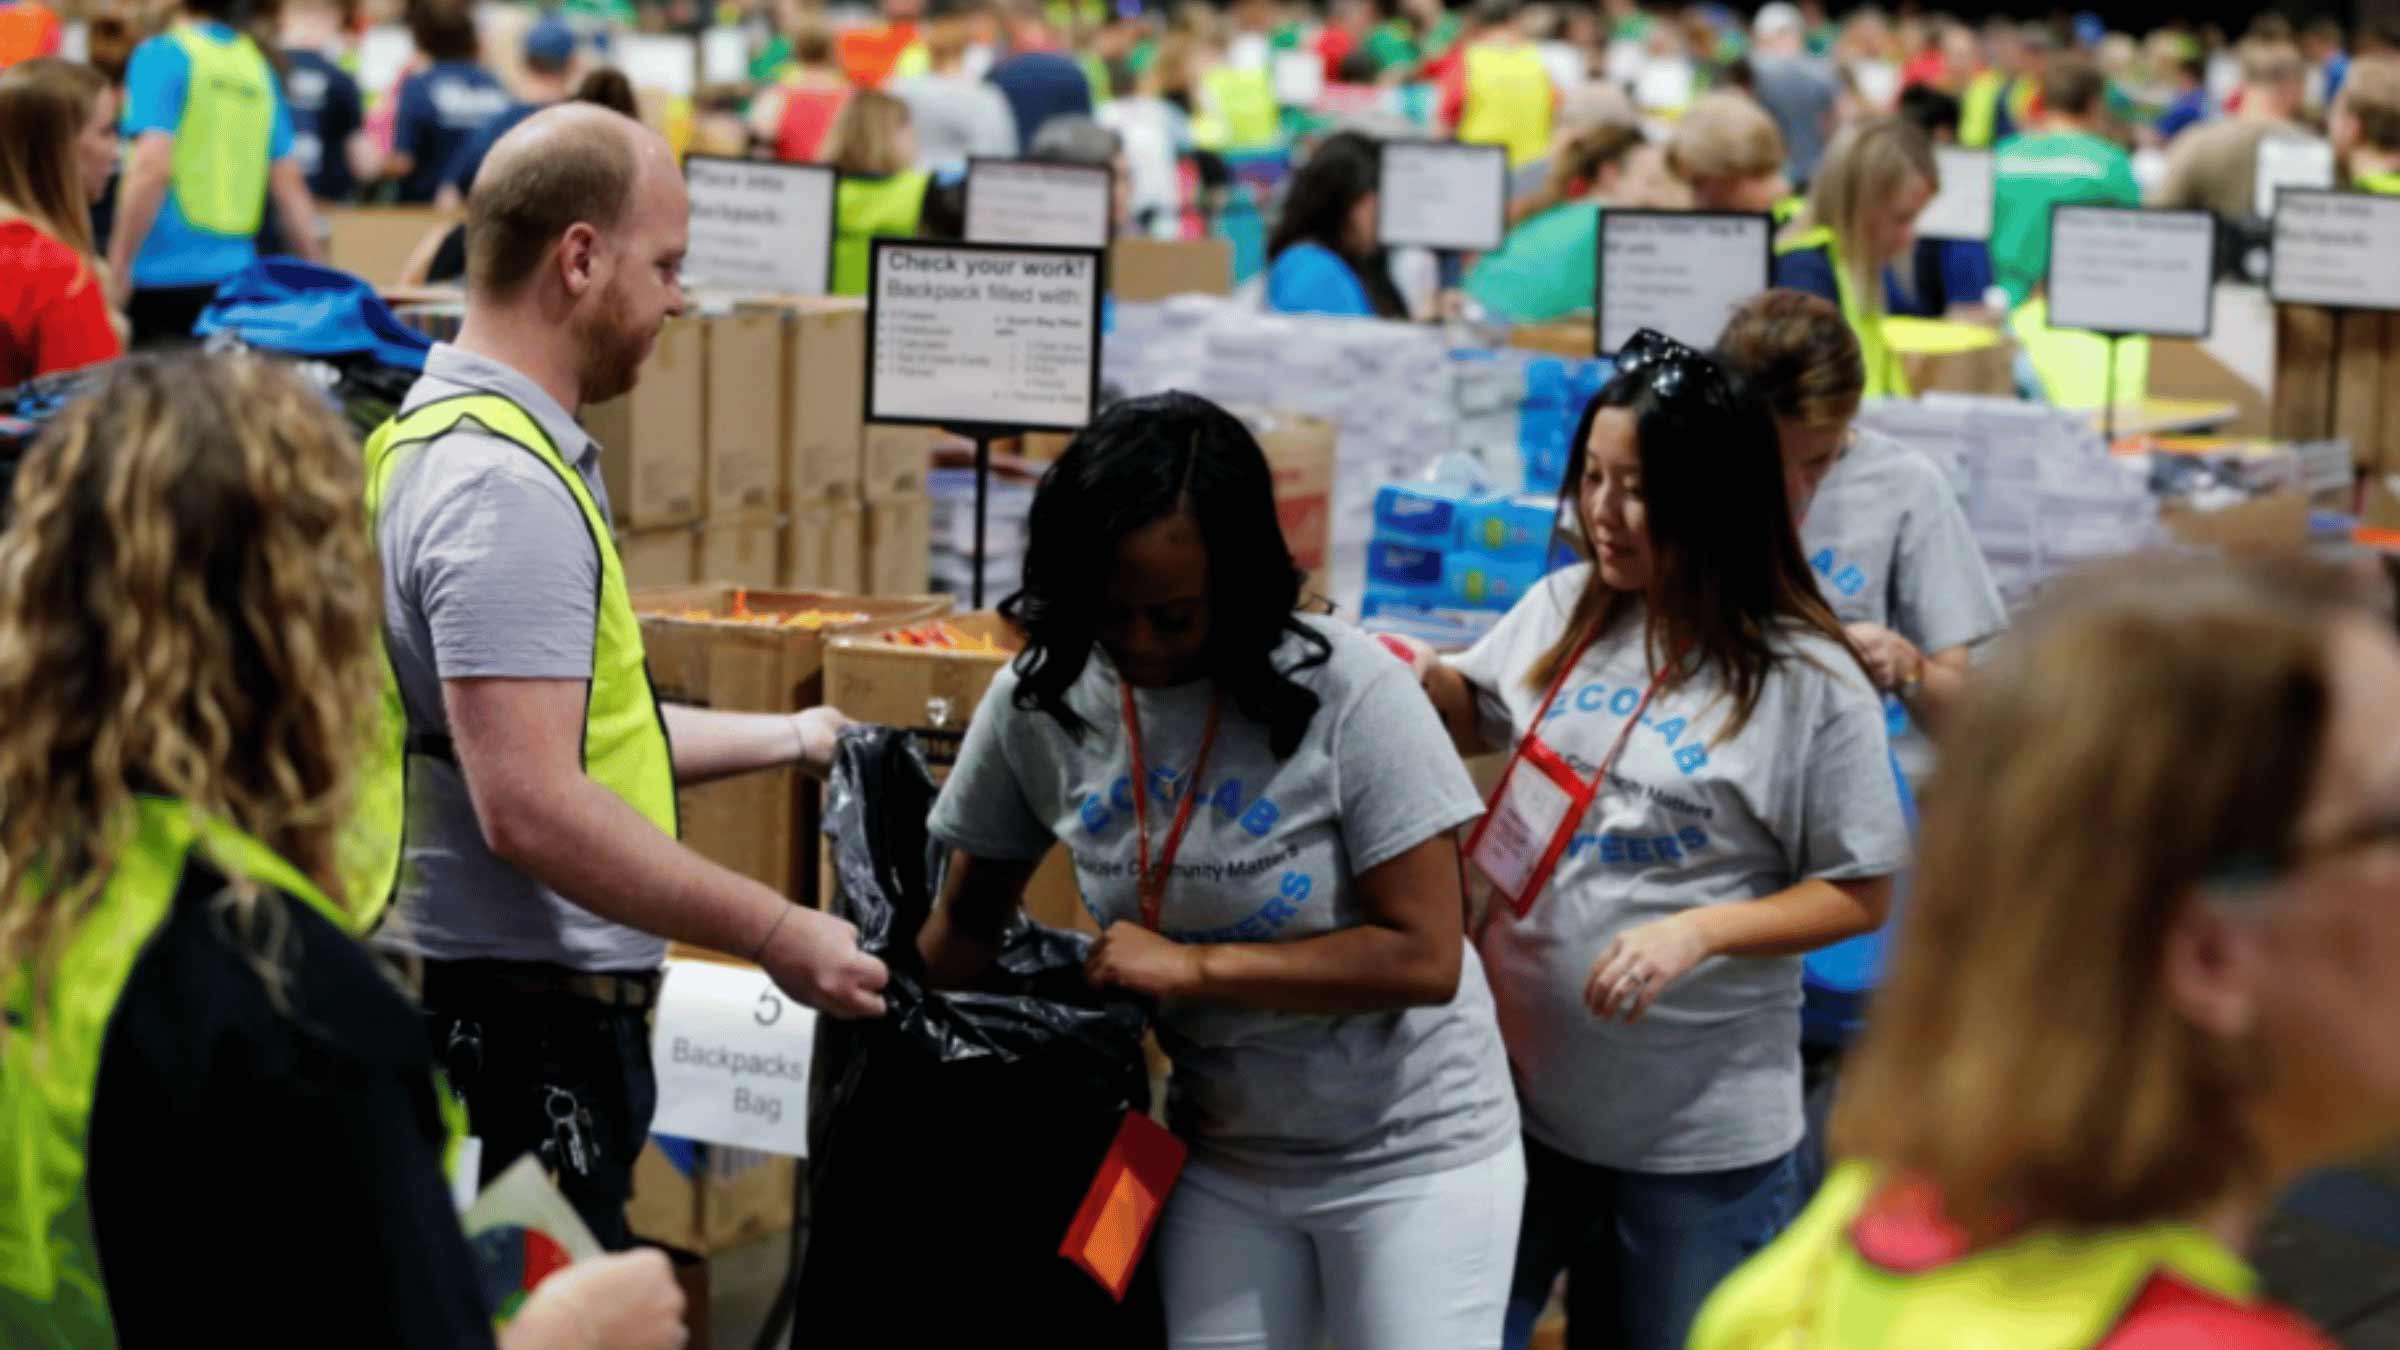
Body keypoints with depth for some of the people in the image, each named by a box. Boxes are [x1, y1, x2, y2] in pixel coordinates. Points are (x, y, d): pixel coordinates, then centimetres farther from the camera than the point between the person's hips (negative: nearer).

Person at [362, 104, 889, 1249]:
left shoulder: (450, 437, 14)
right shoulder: (504, 488, -20)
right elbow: (534, 807, -26)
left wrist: (786, 740, 27)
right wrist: (776, 936, -20)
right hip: (522, 1031, -10)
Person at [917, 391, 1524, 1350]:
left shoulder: (1351, 695, -21)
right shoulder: (1038, 700, -9)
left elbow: (1423, 958, -20)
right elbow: (967, 924, 5)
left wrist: (1194, 966, -22)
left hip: (1411, 1151, -3)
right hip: (1223, 1157, 4)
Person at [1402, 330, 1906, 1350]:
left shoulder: (1808, 683, -14)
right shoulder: (1562, 611, 1)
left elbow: (1860, 895, -10)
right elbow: (1476, 715, 22)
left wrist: (1696, 932, -22)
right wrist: (1423, 680, 0)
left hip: (1699, 1134, -4)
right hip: (1516, 1082, 4)